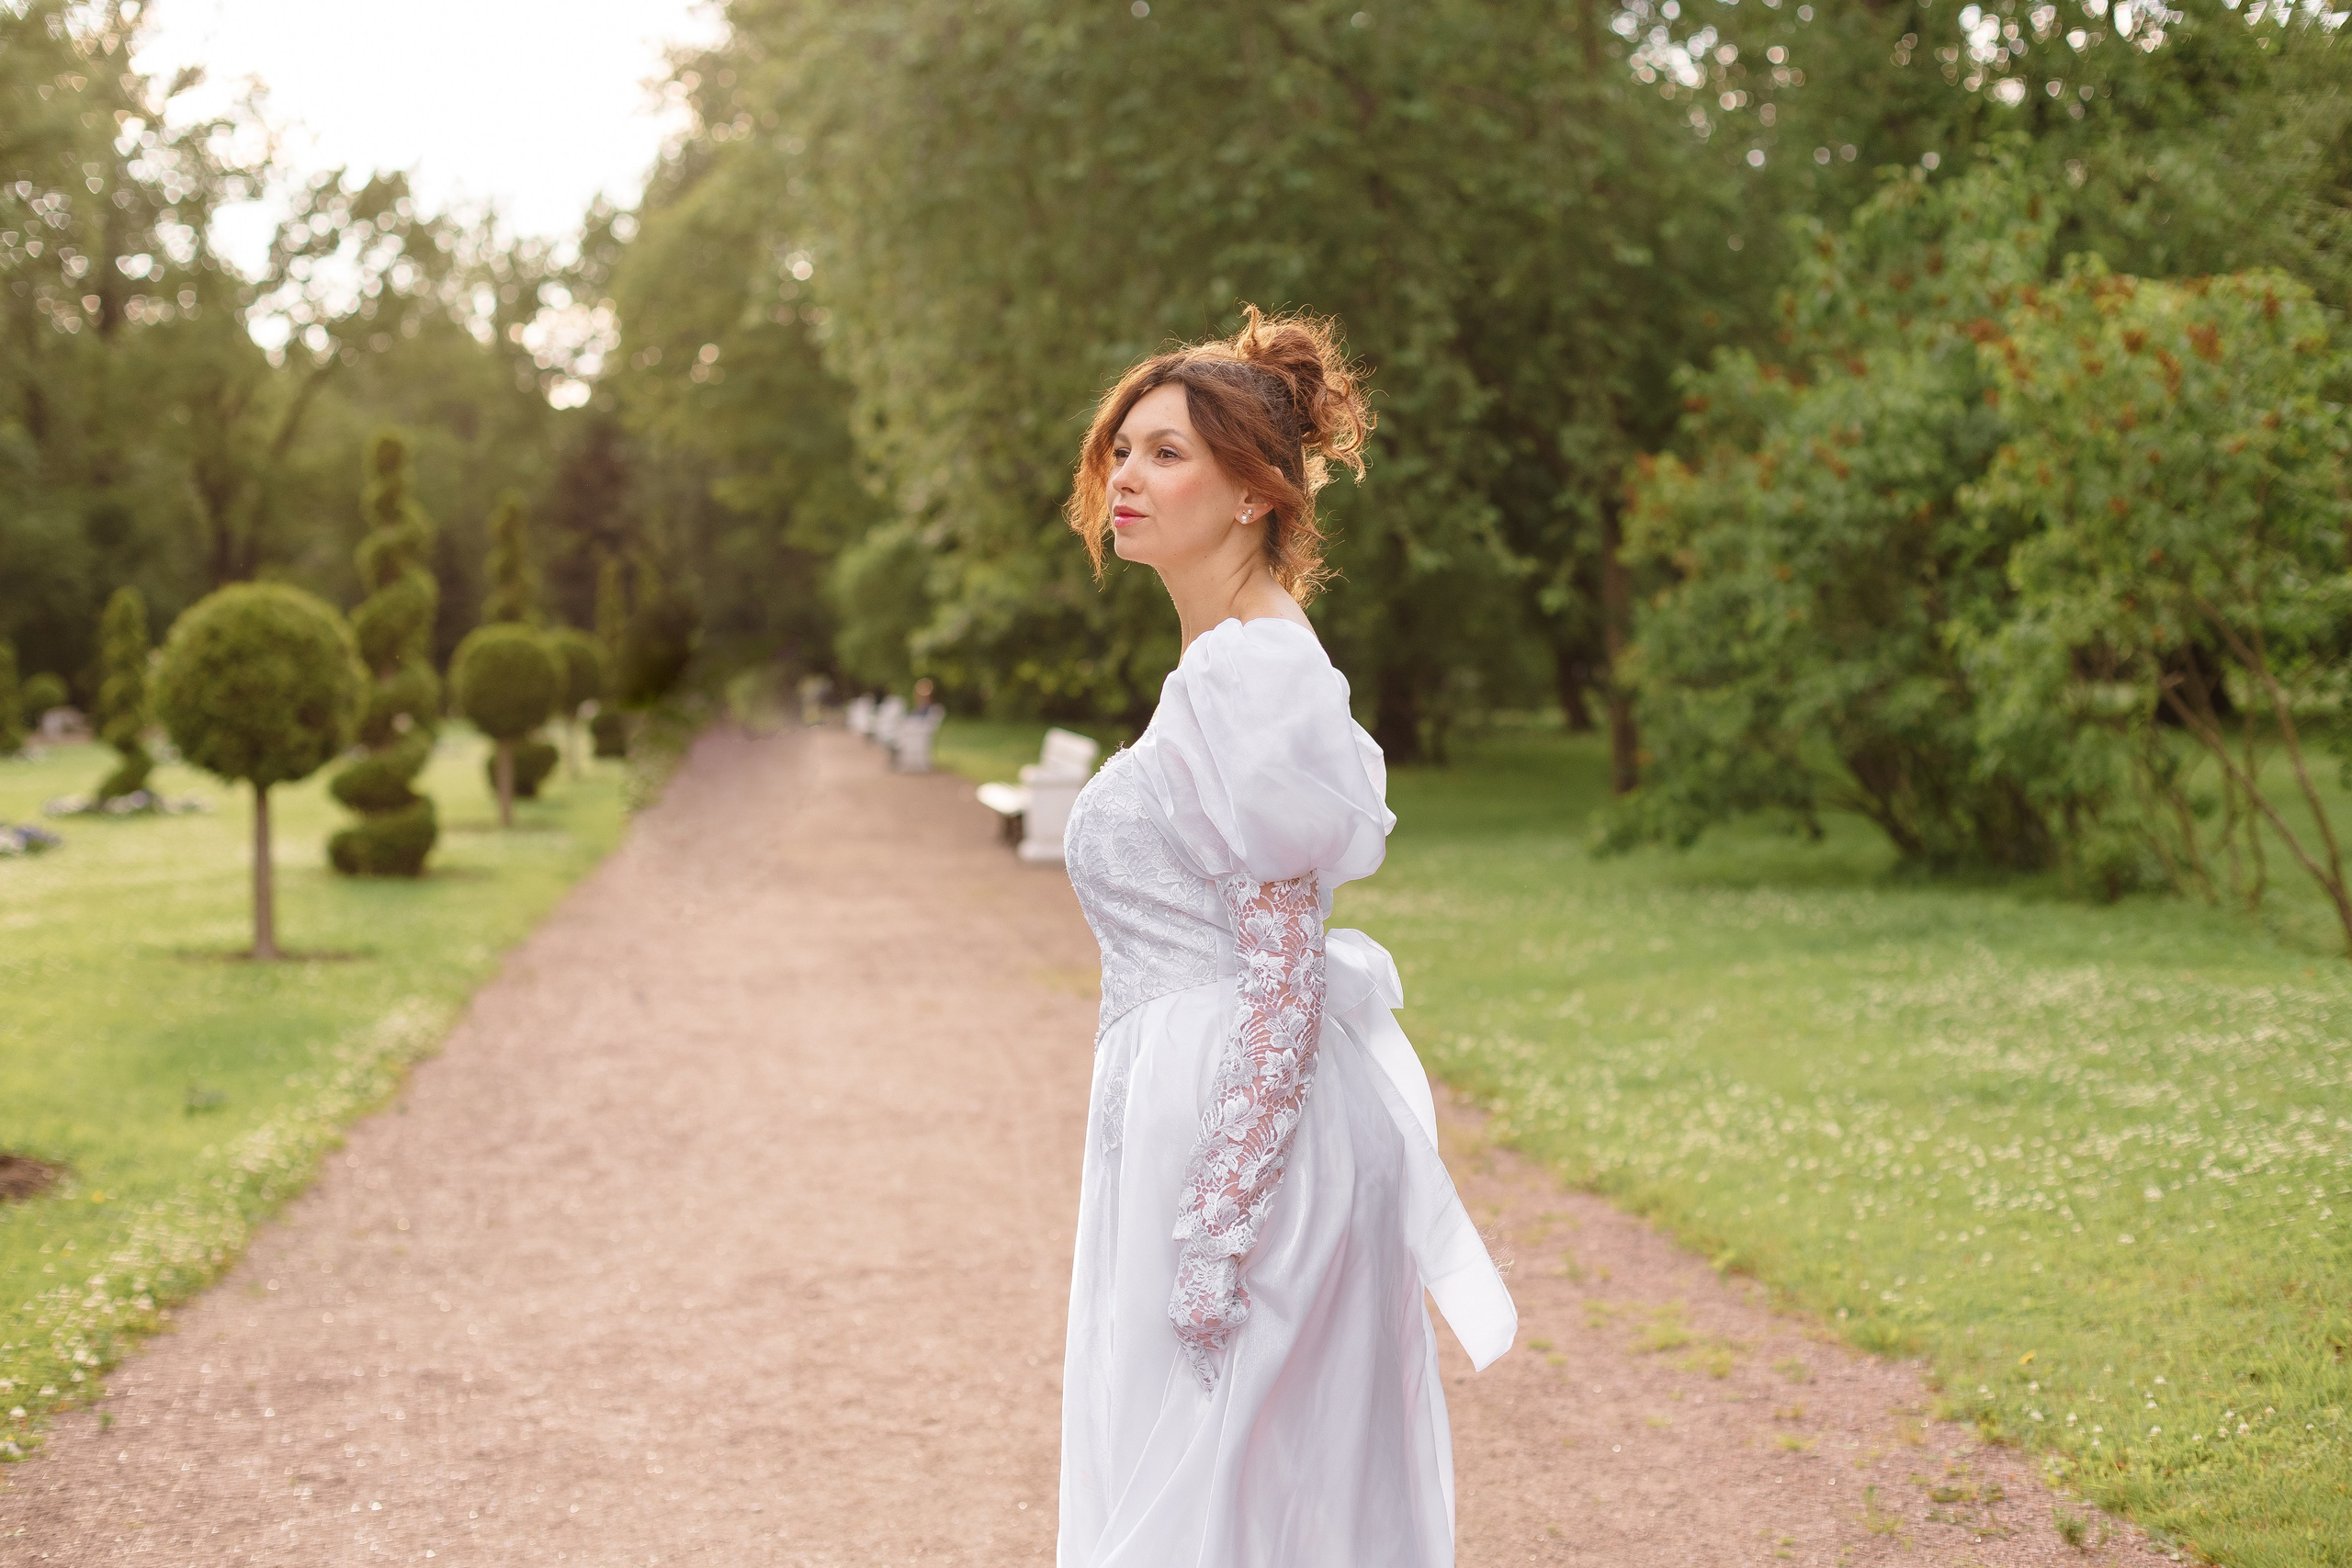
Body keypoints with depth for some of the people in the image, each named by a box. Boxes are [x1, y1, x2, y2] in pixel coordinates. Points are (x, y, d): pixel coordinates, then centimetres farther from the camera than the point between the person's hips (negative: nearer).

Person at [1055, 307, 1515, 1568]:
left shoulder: (1252, 674, -16)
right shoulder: (1227, 666, 14)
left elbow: (1282, 967, -20)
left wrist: (1218, 1229, -21)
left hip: (1235, 1121, -10)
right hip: (1191, 1114, 10)